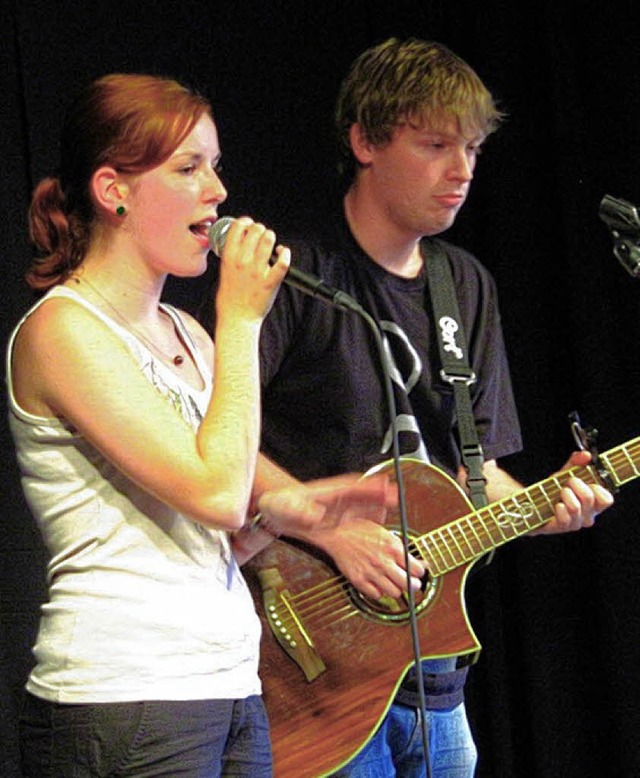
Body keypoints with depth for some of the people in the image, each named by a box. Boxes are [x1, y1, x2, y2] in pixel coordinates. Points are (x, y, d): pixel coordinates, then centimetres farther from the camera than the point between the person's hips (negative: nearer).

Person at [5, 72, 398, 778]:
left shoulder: (181, 332, 14)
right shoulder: (60, 330, -11)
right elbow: (214, 494, -20)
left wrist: (278, 511, -1)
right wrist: (240, 321, -11)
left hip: (232, 689, 8)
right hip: (123, 708, -8)